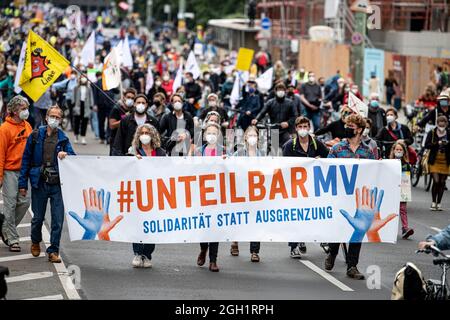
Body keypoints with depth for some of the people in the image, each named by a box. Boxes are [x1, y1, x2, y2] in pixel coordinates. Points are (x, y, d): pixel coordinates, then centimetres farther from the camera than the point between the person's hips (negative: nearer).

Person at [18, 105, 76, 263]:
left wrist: (65, 155, -19)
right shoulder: (35, 136, 2)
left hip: (57, 184, 1)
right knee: (38, 217, 11)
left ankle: (53, 251, 5)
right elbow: (26, 159, 5)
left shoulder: (63, 138, 6)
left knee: (58, 220, -3)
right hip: (39, 183, -1)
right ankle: (35, 241, 38)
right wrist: (23, 183, 2)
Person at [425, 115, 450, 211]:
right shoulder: (432, 133, 0)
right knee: (436, 181, -11)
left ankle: (438, 203, 15)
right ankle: (433, 202, 5)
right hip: (434, 161, -2)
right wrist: (437, 143, -20)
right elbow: (427, 145, -8)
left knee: (442, 183, 5)